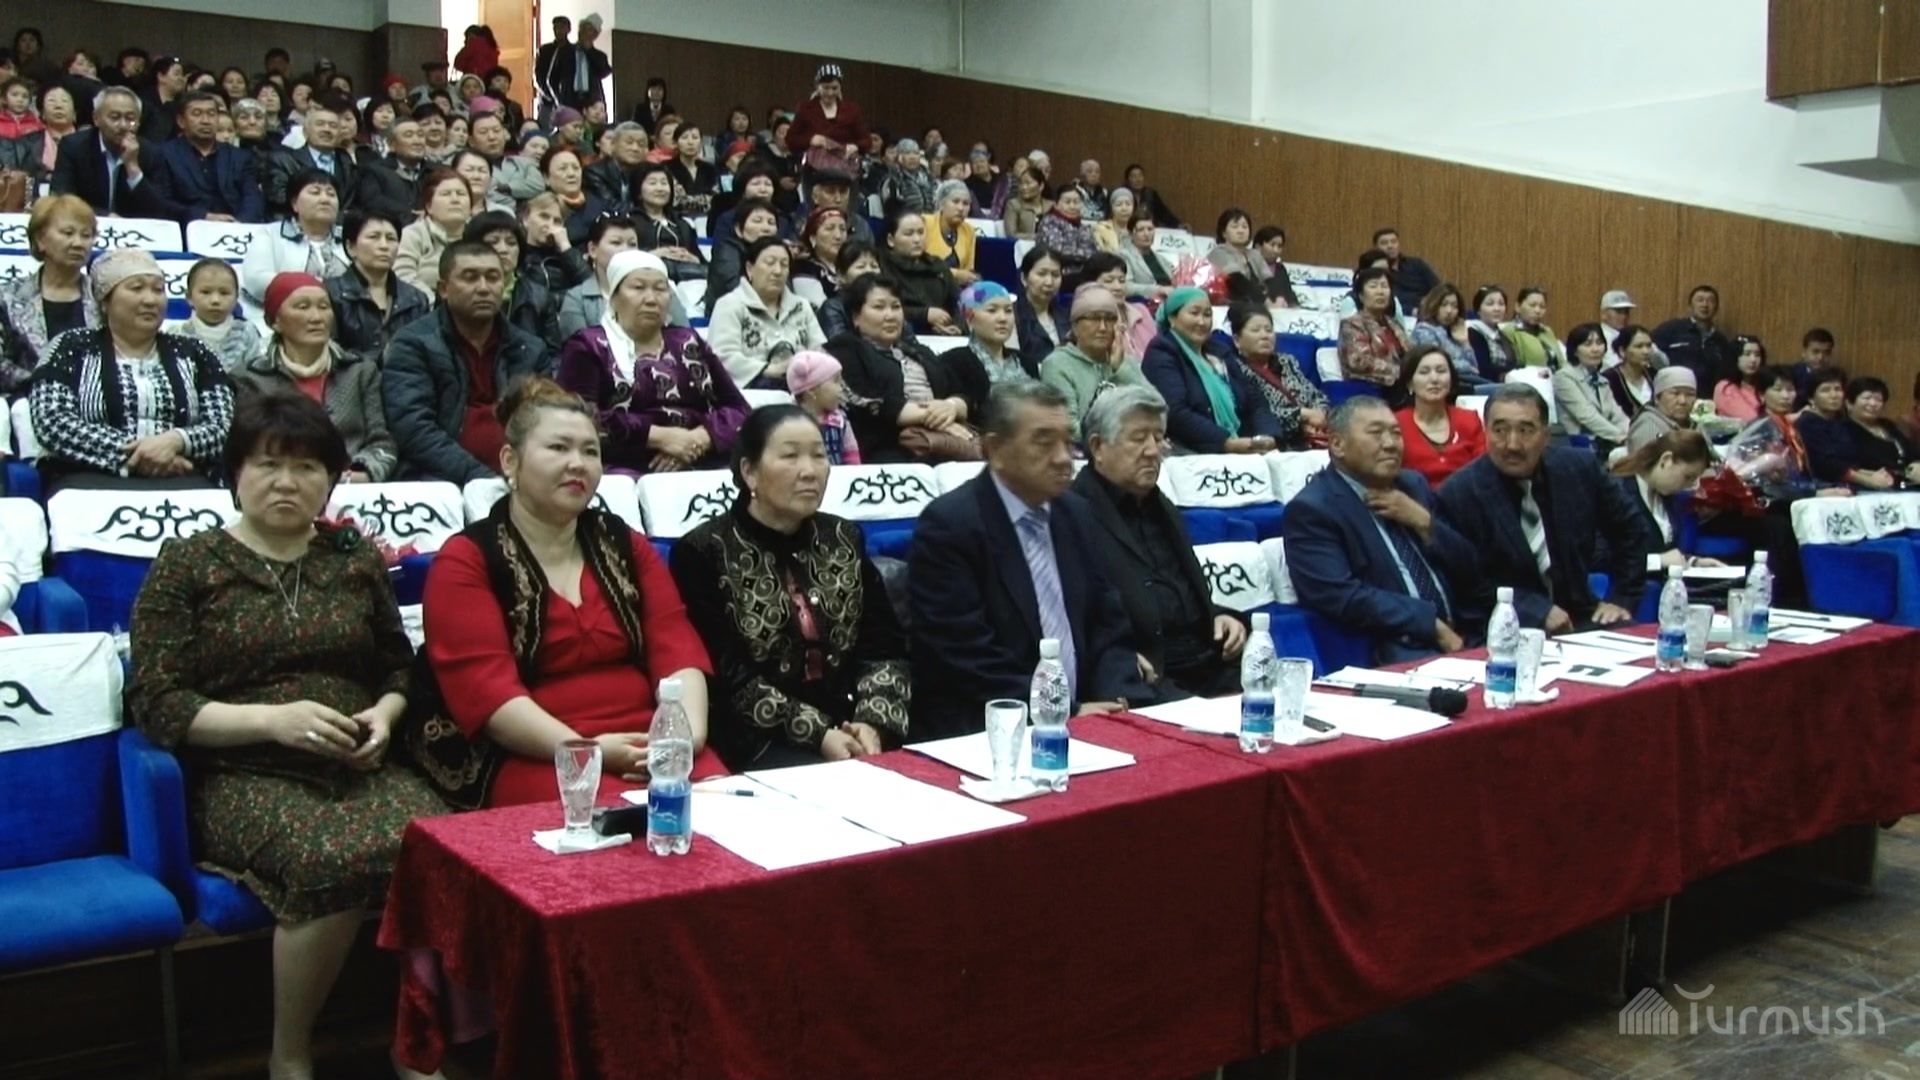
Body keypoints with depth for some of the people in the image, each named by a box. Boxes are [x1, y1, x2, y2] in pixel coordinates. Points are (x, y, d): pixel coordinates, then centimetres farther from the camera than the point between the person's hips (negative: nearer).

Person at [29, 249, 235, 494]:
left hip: (179, 481, 2)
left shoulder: (191, 354, 17)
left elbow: (224, 426, 5)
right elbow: (53, 424, -2)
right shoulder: (71, 349, 13)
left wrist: (176, 440, -16)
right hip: (92, 480, -1)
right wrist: (130, 453, -13)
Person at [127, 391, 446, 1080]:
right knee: (335, 858, -35)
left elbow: (400, 666, 23)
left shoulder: (356, 558, 17)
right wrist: (271, 718, -14)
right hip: (245, 779, -3)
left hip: (363, 770, 3)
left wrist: (385, 714, 0)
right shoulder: (186, 565, 7)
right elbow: (154, 703, -1)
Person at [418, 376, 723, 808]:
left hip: (650, 745, 4)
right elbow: (485, 688, -10)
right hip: (529, 759, -4)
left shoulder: (626, 545, 17)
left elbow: (677, 647, 5)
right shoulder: (464, 562, 3)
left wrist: (689, 732, -15)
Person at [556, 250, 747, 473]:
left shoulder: (689, 344, 20)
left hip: (702, 468, 3)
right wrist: (658, 436, -12)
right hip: (626, 472, -3)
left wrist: (699, 439, -7)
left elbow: (737, 408, 11)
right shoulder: (588, 347, 8)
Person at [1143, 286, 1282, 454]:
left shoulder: (1219, 354, 21)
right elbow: (1175, 414, -15)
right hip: (1188, 456, -6)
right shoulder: (1161, 354, 0)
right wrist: (1228, 443, -23)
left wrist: (1268, 438, -8)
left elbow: (1255, 404, 13)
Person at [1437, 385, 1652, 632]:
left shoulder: (1579, 468, 0)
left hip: (1579, 619, 4)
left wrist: (1622, 599, 8)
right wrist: (1539, 611, -17)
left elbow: (1628, 531, 15)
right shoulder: (1459, 494, -12)